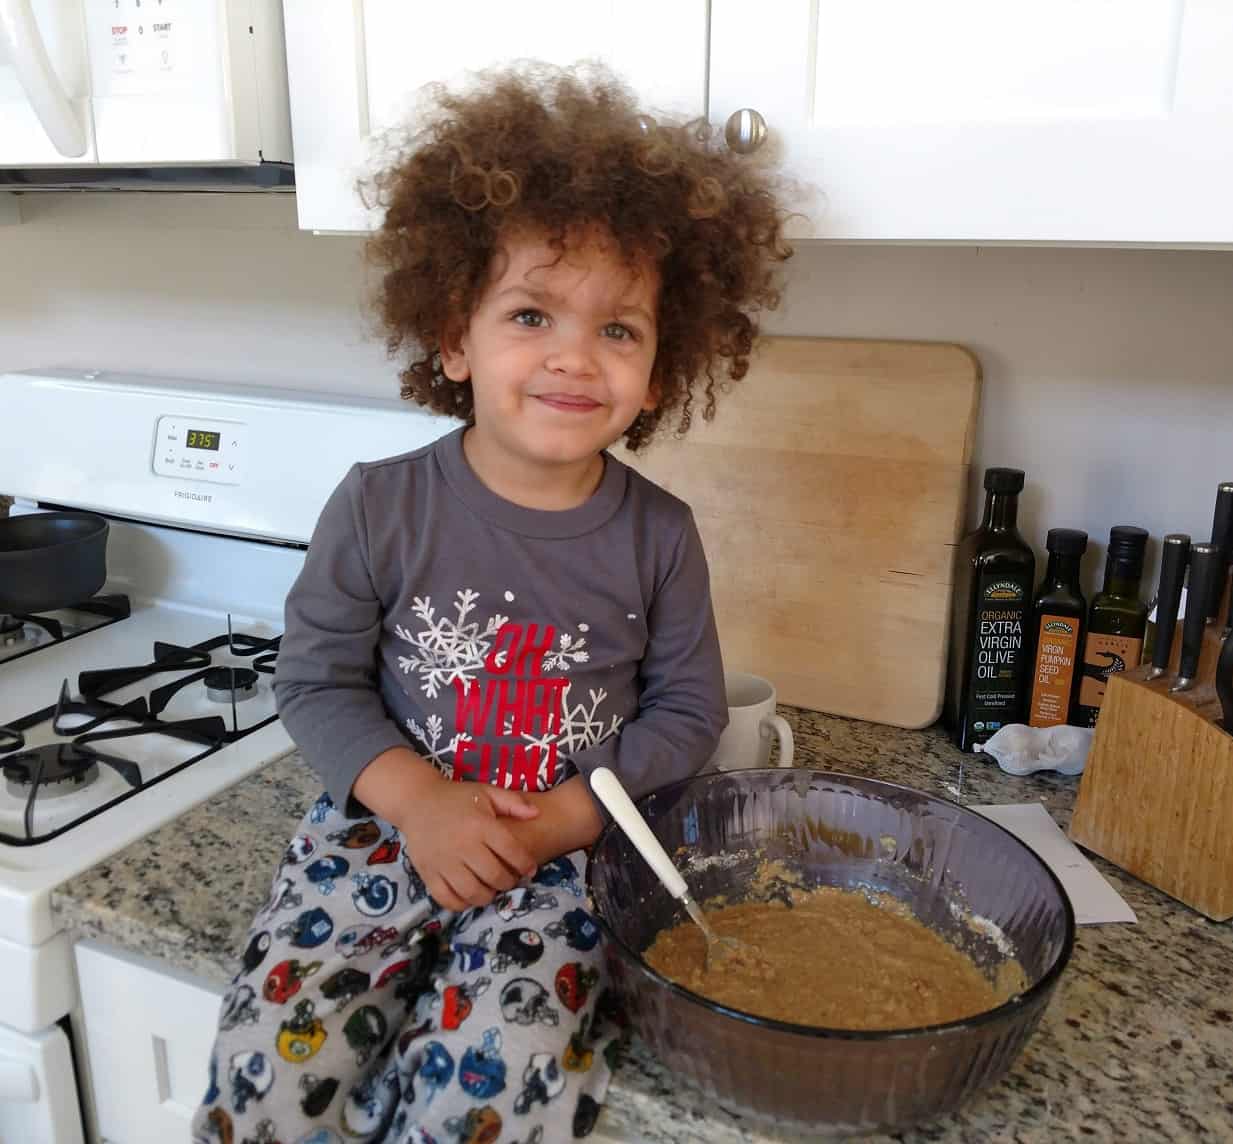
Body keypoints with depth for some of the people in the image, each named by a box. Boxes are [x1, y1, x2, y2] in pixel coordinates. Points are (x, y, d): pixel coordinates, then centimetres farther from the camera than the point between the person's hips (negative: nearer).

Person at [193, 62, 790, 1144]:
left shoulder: (658, 535, -5)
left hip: (570, 849, 0)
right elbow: (316, 678, 0)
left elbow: (686, 711, 1)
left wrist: (556, 820, -11)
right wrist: (419, 800, -14)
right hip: (392, 822, 1)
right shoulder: (381, 507, -7)